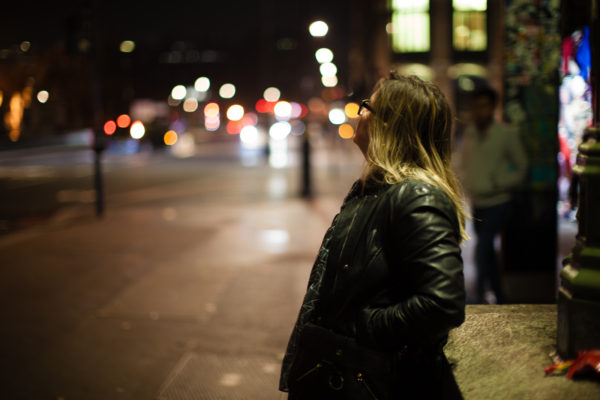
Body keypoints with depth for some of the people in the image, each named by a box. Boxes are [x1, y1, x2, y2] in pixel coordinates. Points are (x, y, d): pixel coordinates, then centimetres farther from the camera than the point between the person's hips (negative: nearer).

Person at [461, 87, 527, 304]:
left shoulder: (507, 133, -8)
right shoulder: (469, 133, 5)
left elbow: (521, 166, -1)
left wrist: (502, 184, -11)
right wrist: (470, 186, 5)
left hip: (497, 202, -6)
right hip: (477, 202, 6)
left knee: (482, 247, -15)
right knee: (487, 251, 12)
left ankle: (480, 295, -7)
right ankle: (499, 297, 24)